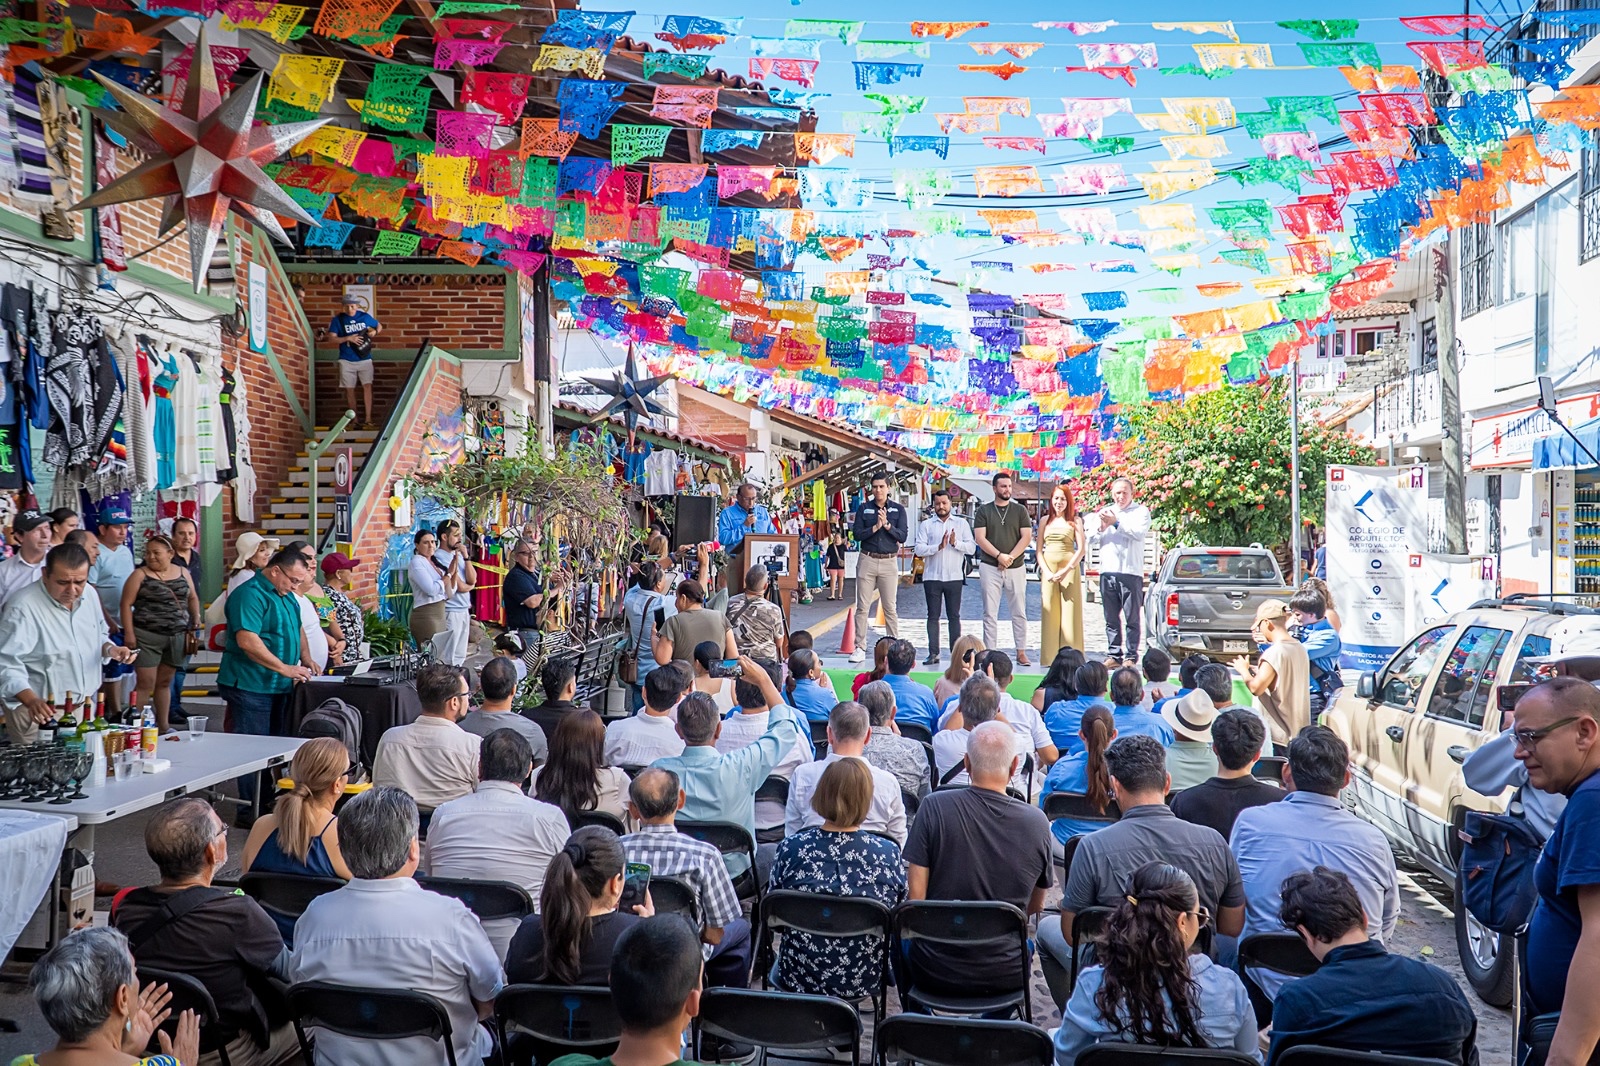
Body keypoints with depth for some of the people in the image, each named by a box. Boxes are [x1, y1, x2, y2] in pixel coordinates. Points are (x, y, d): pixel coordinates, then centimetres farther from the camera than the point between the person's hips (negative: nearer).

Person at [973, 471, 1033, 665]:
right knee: (990, 613, 0)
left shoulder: (1020, 510, 8)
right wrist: (999, 556, -14)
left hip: (1015, 568, 1)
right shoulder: (984, 511, 6)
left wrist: (1010, 557, -11)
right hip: (989, 567, -1)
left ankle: (1021, 652, 7)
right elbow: (980, 538, -2)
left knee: (1019, 613, 2)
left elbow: (1027, 537, 0)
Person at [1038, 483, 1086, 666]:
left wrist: (1066, 571, -11)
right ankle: (1049, 657, 6)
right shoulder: (1045, 520, 12)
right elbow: (1039, 549, 9)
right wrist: (1046, 571, -4)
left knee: (1070, 612, -3)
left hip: (1069, 568, -2)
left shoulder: (1075, 521, 5)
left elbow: (1081, 548, -2)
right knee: (1049, 612, 2)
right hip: (1048, 569, 2)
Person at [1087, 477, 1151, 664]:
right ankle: (1114, 655, 12)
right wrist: (1102, 527, -9)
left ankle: (1131, 656, 0)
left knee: (1132, 618, -3)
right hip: (1107, 571, 4)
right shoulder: (1104, 511, 18)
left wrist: (1116, 522, -16)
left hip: (1131, 572, -4)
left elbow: (1139, 533, -13)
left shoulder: (1141, 511, 5)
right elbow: (1091, 537, 10)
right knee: (1111, 619, 7)